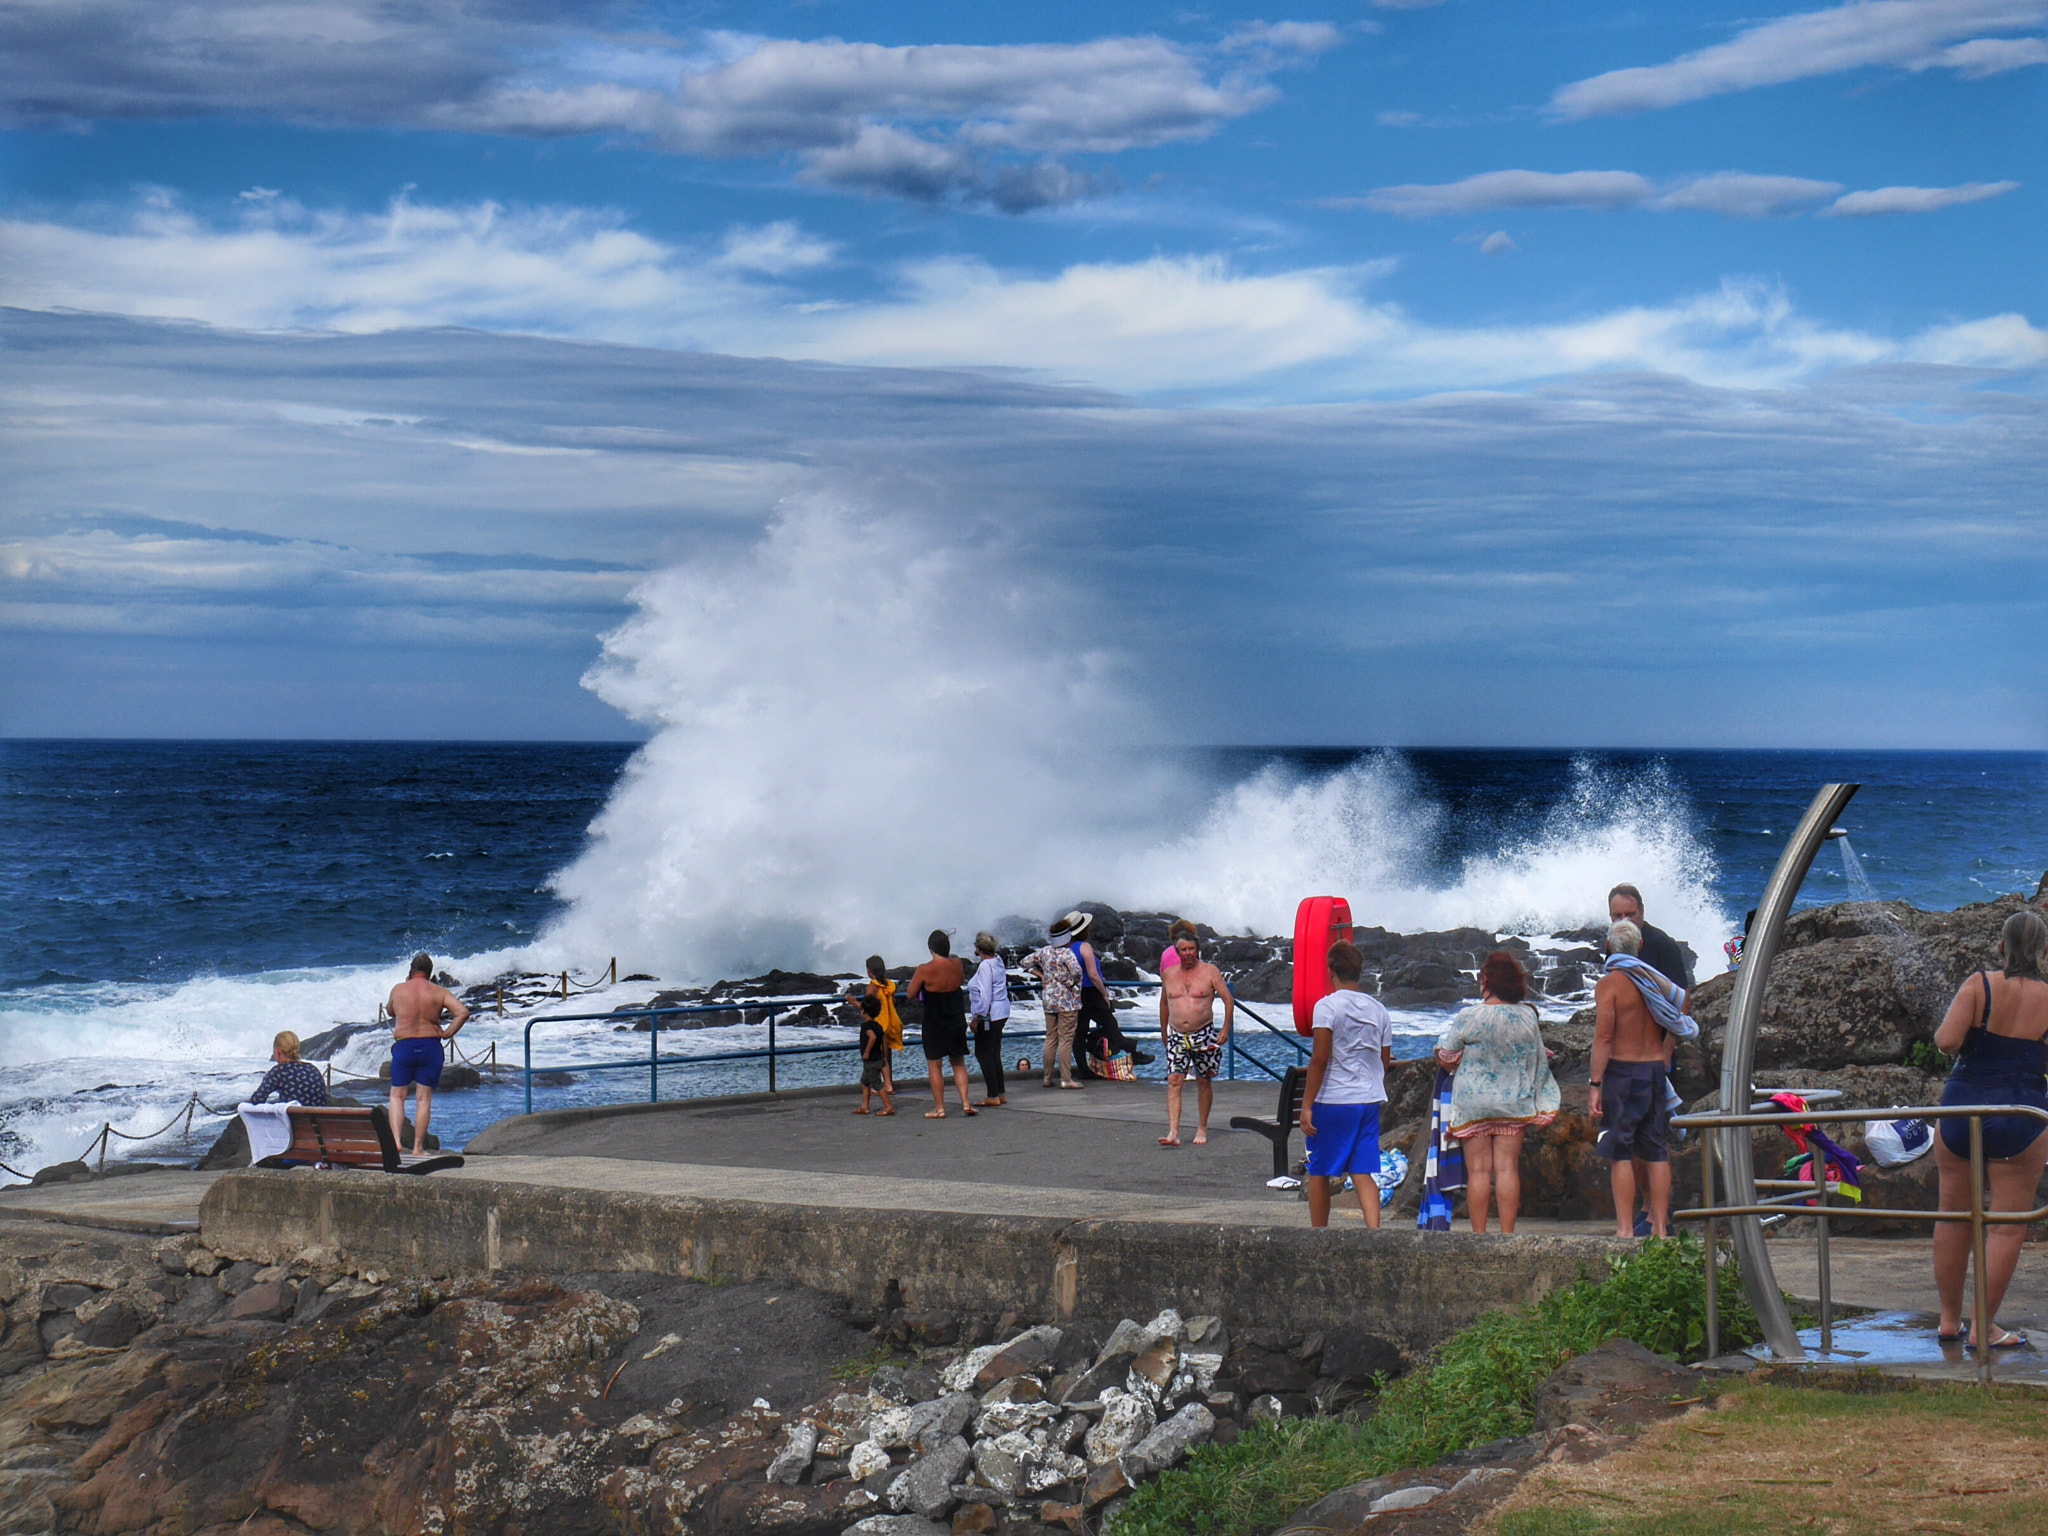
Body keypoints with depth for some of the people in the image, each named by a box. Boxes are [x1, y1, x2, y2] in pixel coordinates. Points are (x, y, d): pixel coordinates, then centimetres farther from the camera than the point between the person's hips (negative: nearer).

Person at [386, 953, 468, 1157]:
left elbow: (390, 1011, 21)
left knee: (397, 1095, 11)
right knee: (424, 1098, 5)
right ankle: (418, 1148, 5)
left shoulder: (398, 989, 1)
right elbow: (463, 1012, -11)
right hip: (430, 1046, 0)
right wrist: (447, 1034, -3)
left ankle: (396, 1139, -7)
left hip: (403, 1046, 0)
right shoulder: (439, 992, -1)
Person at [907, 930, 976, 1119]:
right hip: (957, 1021, 4)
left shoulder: (924, 970, -17)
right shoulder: (957, 966, -5)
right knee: (959, 1063, 15)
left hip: (934, 1023, -4)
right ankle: (966, 1103, 6)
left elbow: (911, 995, -10)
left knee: (934, 1065, 7)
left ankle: (939, 1108, 7)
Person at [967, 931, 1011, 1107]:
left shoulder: (985, 966, -18)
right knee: (994, 1054, 15)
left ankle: (992, 1096, -6)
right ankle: (1000, 1093, 18)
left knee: (984, 1053, -5)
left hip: (988, 1015, -10)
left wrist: (977, 1017, -17)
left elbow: (985, 995, -21)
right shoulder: (997, 961, 9)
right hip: (1001, 1012, 10)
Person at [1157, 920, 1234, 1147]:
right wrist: (1163, 1032, 23)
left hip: (1203, 1035, -2)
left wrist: (1226, 1030, -8)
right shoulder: (1169, 975, 8)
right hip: (1177, 1036, 2)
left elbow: (1229, 1000, -1)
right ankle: (1173, 1133, -19)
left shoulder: (1210, 972, -3)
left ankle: (1202, 1129, 22)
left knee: (1204, 1082, 7)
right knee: (1174, 1081, -11)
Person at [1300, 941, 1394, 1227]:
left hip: (1331, 1101, -4)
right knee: (1364, 1173, 1)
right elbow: (1385, 1062, 14)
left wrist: (1307, 1105, -14)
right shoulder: (1378, 1010, 9)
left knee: (1319, 1173, 9)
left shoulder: (1327, 1007, -9)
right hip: (1369, 1101, 5)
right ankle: (1374, 1232, -17)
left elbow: (1320, 1059, -15)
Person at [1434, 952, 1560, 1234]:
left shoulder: (1469, 1018, -14)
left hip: (1474, 1102, -3)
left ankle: (1479, 1235, 3)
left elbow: (1446, 1058, -2)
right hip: (1513, 1103, 3)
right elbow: (1537, 1059, 8)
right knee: (1507, 1168, 4)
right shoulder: (1529, 1016, -3)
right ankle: (1507, 1234, 3)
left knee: (1478, 1169, 2)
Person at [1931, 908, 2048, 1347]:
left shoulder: (1979, 986, -6)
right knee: (2007, 1224, 5)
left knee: (1954, 1215, 13)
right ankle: (1984, 1327, 4)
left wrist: (1944, 1033, 6)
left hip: (1963, 1105, 1)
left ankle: (1950, 1319, 21)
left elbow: (1946, 1041, -16)